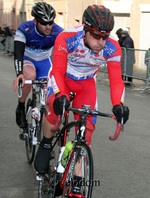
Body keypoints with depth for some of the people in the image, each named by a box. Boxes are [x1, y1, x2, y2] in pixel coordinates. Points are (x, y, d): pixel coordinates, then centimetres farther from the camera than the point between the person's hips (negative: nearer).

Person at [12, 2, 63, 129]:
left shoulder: (58, 32, -26)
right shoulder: (25, 29, -30)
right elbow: (18, 53, -37)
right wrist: (19, 74, -53)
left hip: (44, 62, 2)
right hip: (27, 60, -2)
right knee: (30, 75, -36)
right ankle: (21, 108, -13)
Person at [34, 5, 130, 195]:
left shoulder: (112, 48, -27)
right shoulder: (66, 38, -34)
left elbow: (116, 80, -24)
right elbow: (57, 71, -33)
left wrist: (118, 104, -42)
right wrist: (60, 95, -50)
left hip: (86, 83, 2)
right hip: (62, 78, -2)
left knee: (86, 131, -8)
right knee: (54, 116, -29)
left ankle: (77, 183, 3)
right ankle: (46, 145, 6)